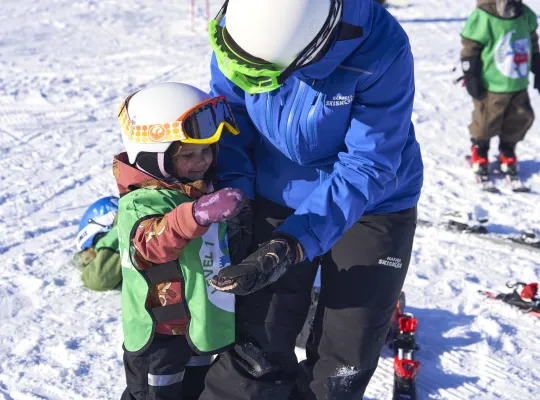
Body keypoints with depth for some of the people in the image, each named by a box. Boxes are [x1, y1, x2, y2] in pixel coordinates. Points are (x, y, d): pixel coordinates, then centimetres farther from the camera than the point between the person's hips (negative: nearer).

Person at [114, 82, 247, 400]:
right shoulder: (143, 202, -25)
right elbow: (152, 241, -49)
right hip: (162, 338, -8)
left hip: (204, 326, 8)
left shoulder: (203, 190, 4)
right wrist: (196, 215, -65)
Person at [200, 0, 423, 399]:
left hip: (372, 209, -2)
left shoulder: (381, 50, -30)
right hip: (277, 200, 2)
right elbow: (230, 115, -4)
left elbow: (366, 167, -27)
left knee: (343, 366, 7)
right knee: (257, 352, 2)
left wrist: (290, 245, -34)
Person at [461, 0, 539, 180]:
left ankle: (507, 155, 35)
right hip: (490, 87, -5)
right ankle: (479, 155, 32)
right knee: (486, 122, 7)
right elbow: (470, 49, -13)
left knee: (518, 121, 14)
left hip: (519, 86, 6)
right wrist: (471, 77, -13)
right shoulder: (482, 18, -19)